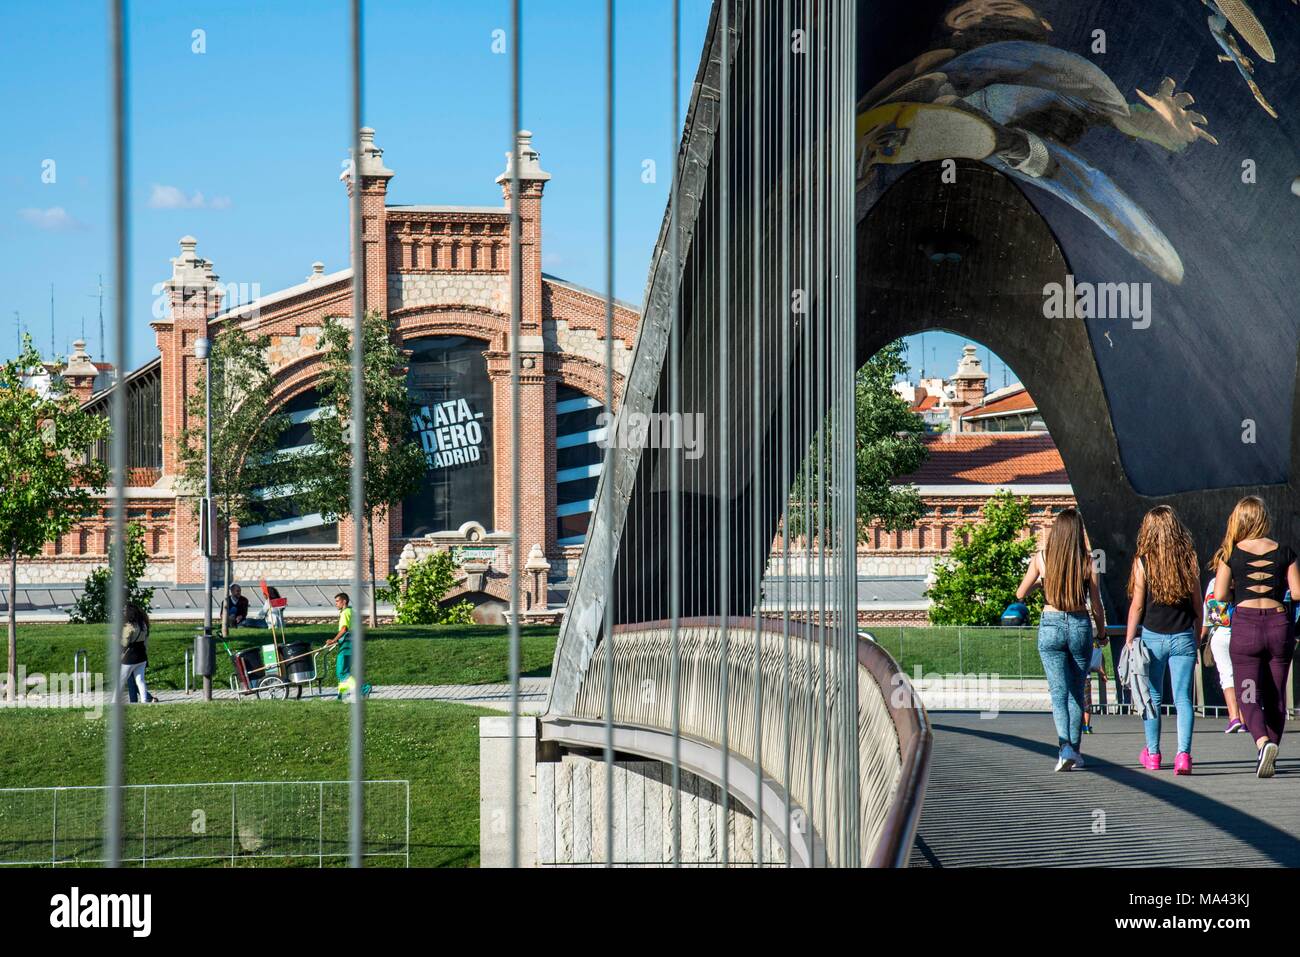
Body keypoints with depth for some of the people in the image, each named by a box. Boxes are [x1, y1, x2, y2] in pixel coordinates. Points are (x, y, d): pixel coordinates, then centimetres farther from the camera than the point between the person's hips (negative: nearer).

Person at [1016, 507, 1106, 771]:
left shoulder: (1041, 557, -4)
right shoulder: (1087, 561, -4)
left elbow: (1020, 594, 5)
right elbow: (1096, 605, 0)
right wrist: (1102, 634, 16)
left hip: (1051, 625, -1)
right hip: (1080, 626, 1)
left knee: (1059, 692, -1)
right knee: (1076, 694, 13)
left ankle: (1065, 748, -20)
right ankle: (1075, 753, 17)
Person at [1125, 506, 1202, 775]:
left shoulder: (1143, 561, -6)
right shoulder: (1188, 561, 1)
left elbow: (1137, 605, -6)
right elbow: (1198, 606, 6)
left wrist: (1129, 640, 3)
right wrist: (1196, 641, 16)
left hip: (1152, 637, -1)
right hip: (1183, 637, 1)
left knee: (1152, 698, 12)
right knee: (1183, 699, 1)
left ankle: (1152, 754, 20)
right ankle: (1183, 754, -13)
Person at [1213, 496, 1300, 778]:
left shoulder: (1231, 553, -1)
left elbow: (1220, 595, -4)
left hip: (1245, 624, -2)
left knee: (1249, 694, -3)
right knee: (1276, 694, 13)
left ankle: (1263, 742, -28)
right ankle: (1271, 750, 16)